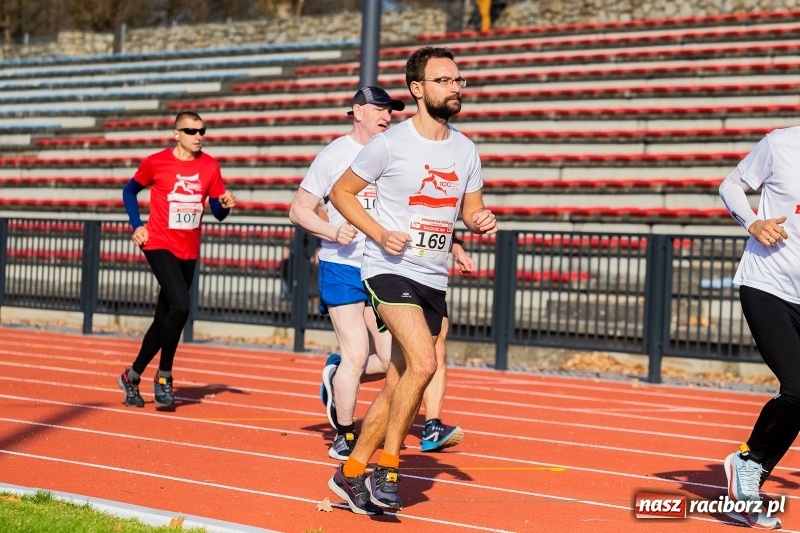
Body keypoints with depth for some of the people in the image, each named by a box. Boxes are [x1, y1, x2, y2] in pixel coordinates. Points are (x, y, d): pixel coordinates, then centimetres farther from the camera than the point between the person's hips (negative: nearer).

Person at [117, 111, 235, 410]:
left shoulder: (210, 166, 3)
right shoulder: (156, 162, -5)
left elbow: (217, 211, 7)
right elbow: (130, 191, 10)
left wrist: (225, 205, -15)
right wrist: (136, 225, -1)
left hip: (189, 251, 5)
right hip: (160, 245, -5)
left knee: (165, 318, 10)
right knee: (180, 306, -23)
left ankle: (132, 376, 27)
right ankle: (164, 376, -7)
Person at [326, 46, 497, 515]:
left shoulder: (466, 150, 7)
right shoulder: (390, 144, -9)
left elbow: (471, 208, 18)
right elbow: (342, 192, -1)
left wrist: (481, 221, -6)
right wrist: (380, 234, -14)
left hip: (435, 281, 6)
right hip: (390, 270, -6)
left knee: (399, 383, 9)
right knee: (422, 363, -24)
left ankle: (351, 472, 23)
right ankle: (386, 469, -10)